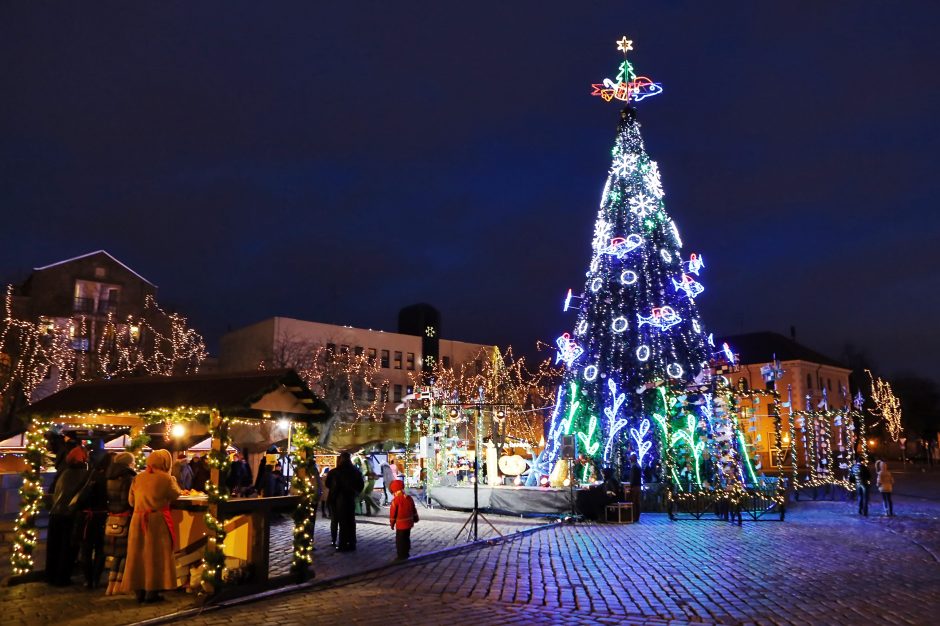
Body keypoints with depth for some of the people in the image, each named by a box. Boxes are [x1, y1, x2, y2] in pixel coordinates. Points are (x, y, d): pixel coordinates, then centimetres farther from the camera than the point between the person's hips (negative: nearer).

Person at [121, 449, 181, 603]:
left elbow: (131, 500, 11)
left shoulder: (138, 477, 5)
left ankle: (139, 591, 16)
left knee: (138, 554, 11)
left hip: (138, 519, 4)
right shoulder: (165, 478, -9)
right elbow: (175, 494, 2)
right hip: (157, 520, -4)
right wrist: (173, 480, 17)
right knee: (156, 554, 4)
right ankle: (152, 591, 5)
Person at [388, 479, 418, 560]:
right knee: (406, 538, 19)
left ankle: (401, 556, 6)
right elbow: (414, 510, 13)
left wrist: (392, 523, 0)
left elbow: (393, 513, -12)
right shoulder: (409, 498, 3)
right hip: (409, 523, 7)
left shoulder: (395, 500, -17)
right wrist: (415, 519, 25)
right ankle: (406, 553, 28)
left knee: (400, 540, 3)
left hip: (401, 524, -7)